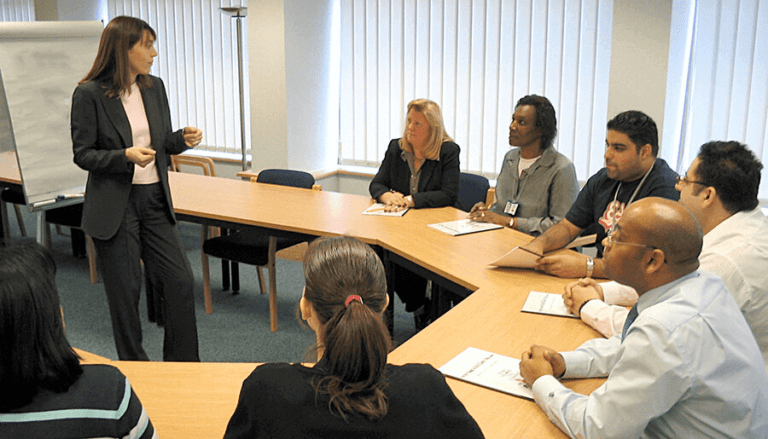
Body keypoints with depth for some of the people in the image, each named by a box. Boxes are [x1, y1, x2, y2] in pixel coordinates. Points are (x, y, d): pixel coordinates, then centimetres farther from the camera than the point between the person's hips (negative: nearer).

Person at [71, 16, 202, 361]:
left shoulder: (154, 87, 7)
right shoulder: (89, 94, -9)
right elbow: (82, 154, -9)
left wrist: (183, 139, -7)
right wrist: (126, 157, -25)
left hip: (155, 202, 5)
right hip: (114, 207, -5)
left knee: (180, 281, 2)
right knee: (125, 292, 5)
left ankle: (183, 365, 18)